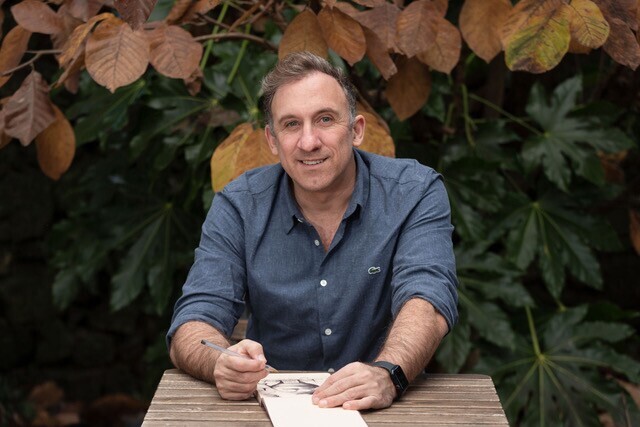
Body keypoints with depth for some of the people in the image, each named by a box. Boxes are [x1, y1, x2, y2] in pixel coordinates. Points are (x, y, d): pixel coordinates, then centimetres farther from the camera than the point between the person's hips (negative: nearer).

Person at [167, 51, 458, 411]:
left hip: (389, 408, -1)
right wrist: (224, 365, -32)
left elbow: (428, 298, -19)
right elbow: (192, 328, -8)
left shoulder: (416, 193, -5)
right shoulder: (238, 207, -2)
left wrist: (387, 374, -40)